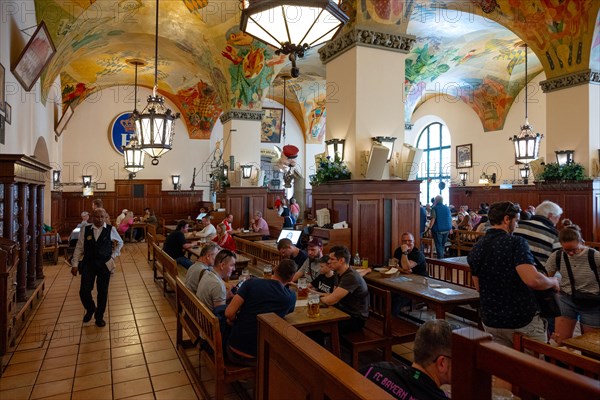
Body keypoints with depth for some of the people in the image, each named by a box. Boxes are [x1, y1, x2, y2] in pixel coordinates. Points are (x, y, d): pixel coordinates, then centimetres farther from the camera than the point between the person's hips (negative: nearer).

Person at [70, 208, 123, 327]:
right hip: (88, 264, 1)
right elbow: (79, 247, 2)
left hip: (105, 265, 0)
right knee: (84, 291, -3)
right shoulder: (85, 229, -1)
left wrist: (113, 255, 5)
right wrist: (75, 264, -1)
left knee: (103, 292, 6)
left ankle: (99, 317, 25)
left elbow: (120, 243, 13)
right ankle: (90, 309, 29)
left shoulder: (111, 230, -3)